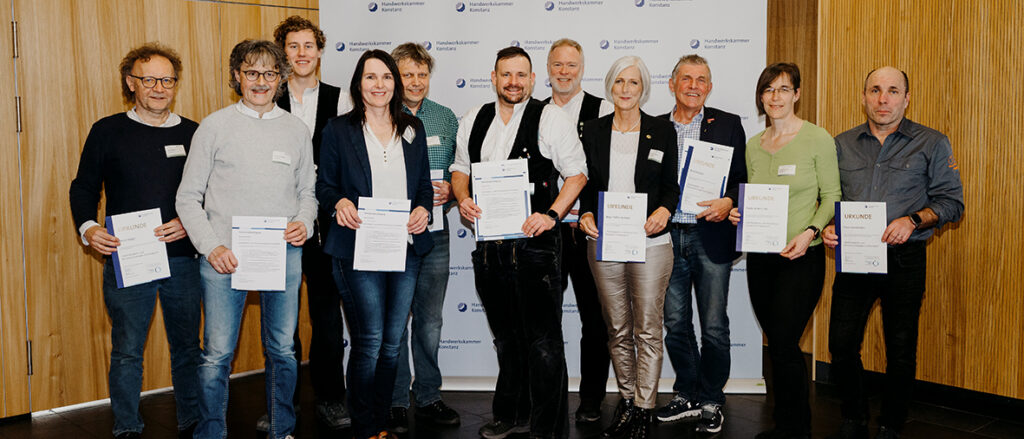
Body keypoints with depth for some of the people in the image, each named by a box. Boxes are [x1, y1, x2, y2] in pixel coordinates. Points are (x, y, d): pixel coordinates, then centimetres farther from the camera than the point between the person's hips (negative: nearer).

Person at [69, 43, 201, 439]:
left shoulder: (192, 134, 6)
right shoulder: (107, 131, 3)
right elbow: (84, 188, 6)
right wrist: (88, 228, -12)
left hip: (182, 258, 2)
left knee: (187, 347, 12)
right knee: (126, 351, 4)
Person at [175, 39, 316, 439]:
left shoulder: (296, 130, 10)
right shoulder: (215, 126, 2)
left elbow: (307, 191, 17)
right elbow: (189, 197, 2)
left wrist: (304, 223, -3)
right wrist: (211, 247, -9)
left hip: (284, 254, 3)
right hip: (225, 256, -2)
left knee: (282, 349, 11)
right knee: (217, 354, 0)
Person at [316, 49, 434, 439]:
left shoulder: (413, 130, 12)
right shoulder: (338, 130, 3)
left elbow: (425, 185, 14)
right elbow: (324, 184, 5)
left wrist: (423, 209, -6)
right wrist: (339, 202, -16)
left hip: (406, 247, 4)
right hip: (359, 247, -3)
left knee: (392, 342, 9)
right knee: (369, 341, -4)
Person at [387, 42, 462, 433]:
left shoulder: (445, 118, 10)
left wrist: (449, 189, -7)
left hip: (434, 232, 3)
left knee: (430, 322, 10)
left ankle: (428, 398, 23)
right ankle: (395, 403, 17)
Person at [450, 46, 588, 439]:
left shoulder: (550, 118, -3)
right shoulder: (474, 120, 12)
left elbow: (577, 174, -3)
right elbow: (460, 168, 21)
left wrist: (551, 215, -16)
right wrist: (462, 199, 0)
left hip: (534, 242, -5)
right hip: (488, 243, 5)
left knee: (543, 340, -2)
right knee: (505, 335, 18)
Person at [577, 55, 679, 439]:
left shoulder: (662, 131, 4)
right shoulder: (593, 131, 9)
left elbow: (671, 185, 6)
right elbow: (587, 184, 11)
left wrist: (664, 211, -14)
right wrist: (585, 213, -7)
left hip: (650, 242, -2)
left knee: (648, 330, 0)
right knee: (618, 330, 11)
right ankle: (626, 402, 25)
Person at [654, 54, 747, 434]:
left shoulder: (728, 125, 5)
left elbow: (743, 179, 2)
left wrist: (729, 202, -16)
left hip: (711, 237, -2)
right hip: (668, 237, 2)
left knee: (714, 327, 3)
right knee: (675, 324, 10)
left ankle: (711, 402, 20)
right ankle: (687, 396, 27)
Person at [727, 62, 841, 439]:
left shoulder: (817, 139, -4)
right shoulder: (753, 145, 11)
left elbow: (832, 197, -4)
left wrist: (810, 232, -18)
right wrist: (739, 213, -3)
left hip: (801, 257, -5)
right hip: (760, 256, 5)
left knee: (784, 343, -8)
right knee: (775, 345, 12)